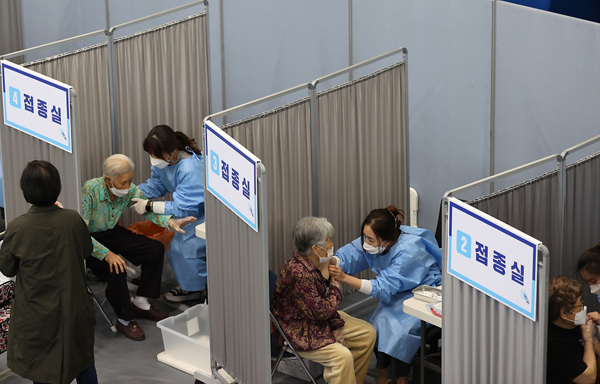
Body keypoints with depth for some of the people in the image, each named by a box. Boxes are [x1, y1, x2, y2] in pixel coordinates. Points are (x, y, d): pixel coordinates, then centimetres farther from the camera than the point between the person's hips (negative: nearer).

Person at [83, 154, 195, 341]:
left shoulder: (129, 190, -13)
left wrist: (171, 222, -18)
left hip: (112, 233, 7)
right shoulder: (89, 190, -31)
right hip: (89, 241, -7)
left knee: (156, 249, -5)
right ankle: (124, 320, -6)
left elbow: (148, 208, 1)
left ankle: (140, 303, 9)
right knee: (116, 270, -30)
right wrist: (106, 254, -38)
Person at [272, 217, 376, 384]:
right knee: (343, 355, -29)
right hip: (298, 331, -10)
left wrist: (335, 327, -3)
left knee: (368, 332, 8)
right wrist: (336, 289, -10)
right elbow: (320, 312, -26)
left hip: (321, 321, 10)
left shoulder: (316, 264, -1)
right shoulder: (298, 274, -32)